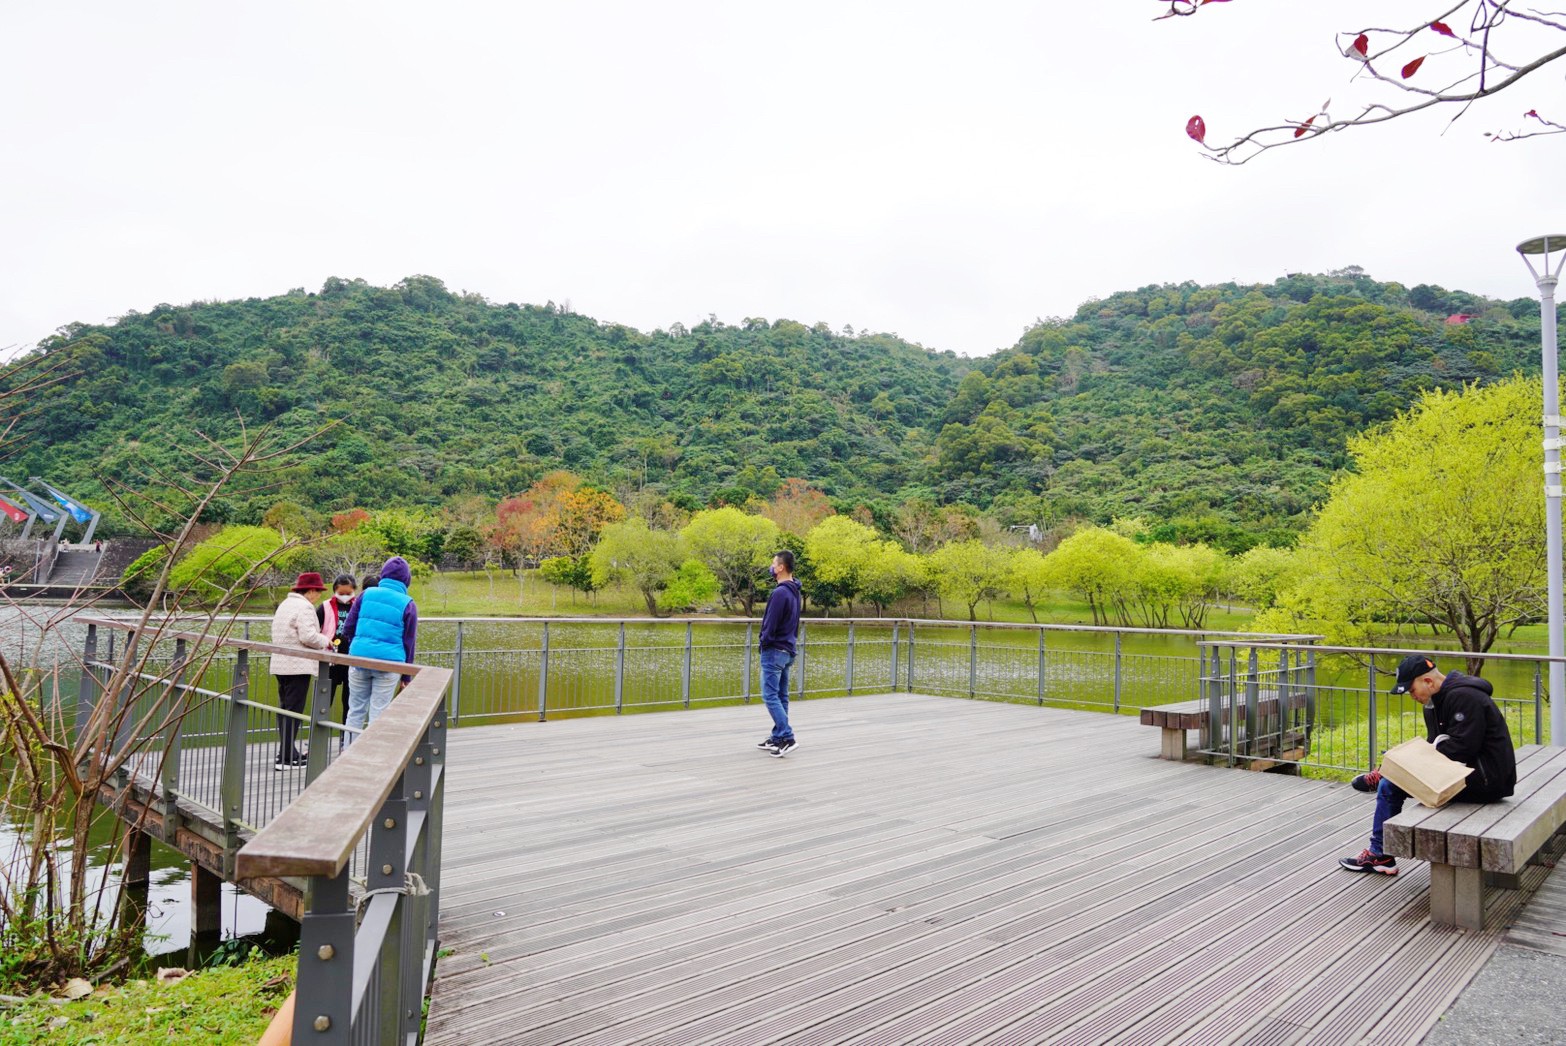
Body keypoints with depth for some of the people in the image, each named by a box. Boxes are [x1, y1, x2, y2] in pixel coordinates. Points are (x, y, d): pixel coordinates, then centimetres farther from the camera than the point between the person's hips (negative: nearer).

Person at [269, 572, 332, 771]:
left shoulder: (285, 604, 18)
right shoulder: (304, 607, -13)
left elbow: (277, 633, 19)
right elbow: (308, 636, -23)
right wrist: (326, 642, -5)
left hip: (281, 663, 10)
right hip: (298, 665, -10)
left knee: (284, 708, 14)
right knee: (293, 710, -6)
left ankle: (288, 753, 22)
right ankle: (285, 758, -4)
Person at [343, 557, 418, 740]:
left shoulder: (367, 594, 4)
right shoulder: (408, 604, -1)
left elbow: (348, 627, 8)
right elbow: (409, 642, 2)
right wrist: (406, 677, 9)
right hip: (389, 663, -2)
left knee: (356, 711, 13)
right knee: (378, 714, 5)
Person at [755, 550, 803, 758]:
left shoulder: (780, 593, -19)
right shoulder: (795, 592, 10)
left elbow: (770, 625, -17)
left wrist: (764, 641, -4)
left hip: (774, 651, -9)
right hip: (787, 650, 9)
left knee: (770, 696, -7)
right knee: (780, 697, 12)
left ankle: (787, 738, -12)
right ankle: (776, 738, 18)